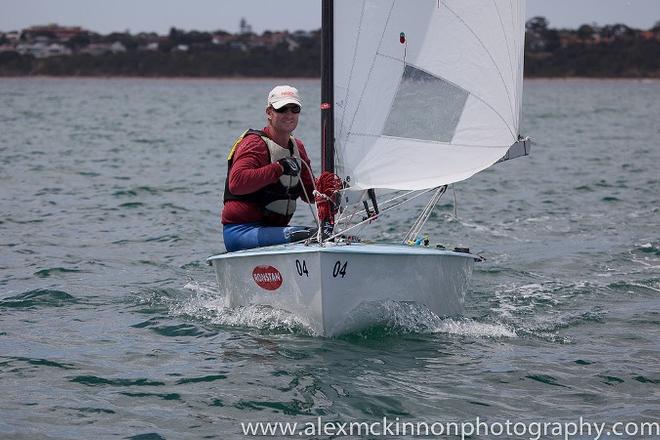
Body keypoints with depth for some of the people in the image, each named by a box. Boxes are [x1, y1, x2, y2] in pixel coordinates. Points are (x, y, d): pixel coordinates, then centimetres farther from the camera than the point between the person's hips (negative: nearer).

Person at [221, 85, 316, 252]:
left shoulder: (297, 147, 16)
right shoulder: (254, 144, -11)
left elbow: (309, 193, 21)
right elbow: (236, 183, -29)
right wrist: (278, 168, -27)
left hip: (271, 229, 9)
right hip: (241, 230, -9)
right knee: (300, 237, -32)